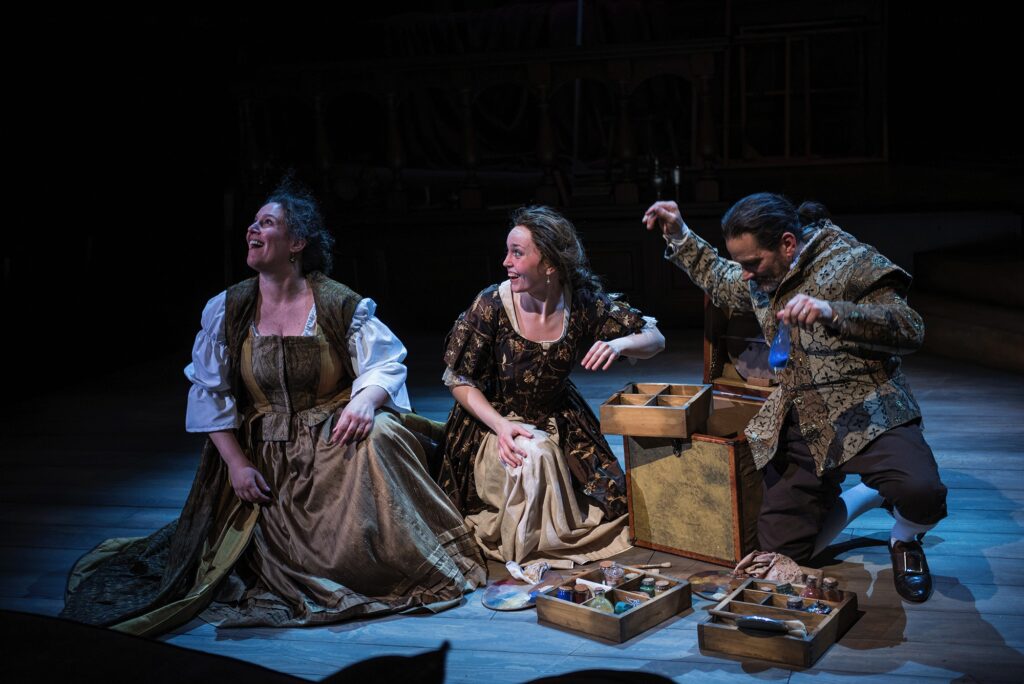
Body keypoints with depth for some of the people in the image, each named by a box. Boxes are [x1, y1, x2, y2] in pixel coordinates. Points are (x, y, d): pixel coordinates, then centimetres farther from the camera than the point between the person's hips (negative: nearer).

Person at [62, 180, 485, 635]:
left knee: (376, 435, -33)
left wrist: (366, 398, -28)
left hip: (334, 445, -1)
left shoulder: (340, 305, -5)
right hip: (263, 457, 1)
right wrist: (237, 463, -8)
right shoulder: (227, 310, 1)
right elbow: (209, 393, 2)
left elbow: (386, 364, -4)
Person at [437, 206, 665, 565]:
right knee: (533, 455, -34)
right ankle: (522, 545, -5)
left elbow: (655, 339, -6)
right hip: (496, 421, -3)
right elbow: (459, 380, -11)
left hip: (559, 421, 3)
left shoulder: (583, 302, -14)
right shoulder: (492, 305, -20)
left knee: (609, 502, -8)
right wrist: (500, 426, -27)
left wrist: (619, 344, -29)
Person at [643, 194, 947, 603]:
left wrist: (832, 313, -35)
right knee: (782, 552, 2)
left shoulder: (850, 261, -10)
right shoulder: (760, 278, 13)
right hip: (798, 427, 7)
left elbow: (910, 329, -20)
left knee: (922, 493, -35)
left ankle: (905, 540, 4)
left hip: (865, 414, -6)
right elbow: (718, 281, 37)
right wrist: (679, 235, 25)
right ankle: (870, 496, 25)